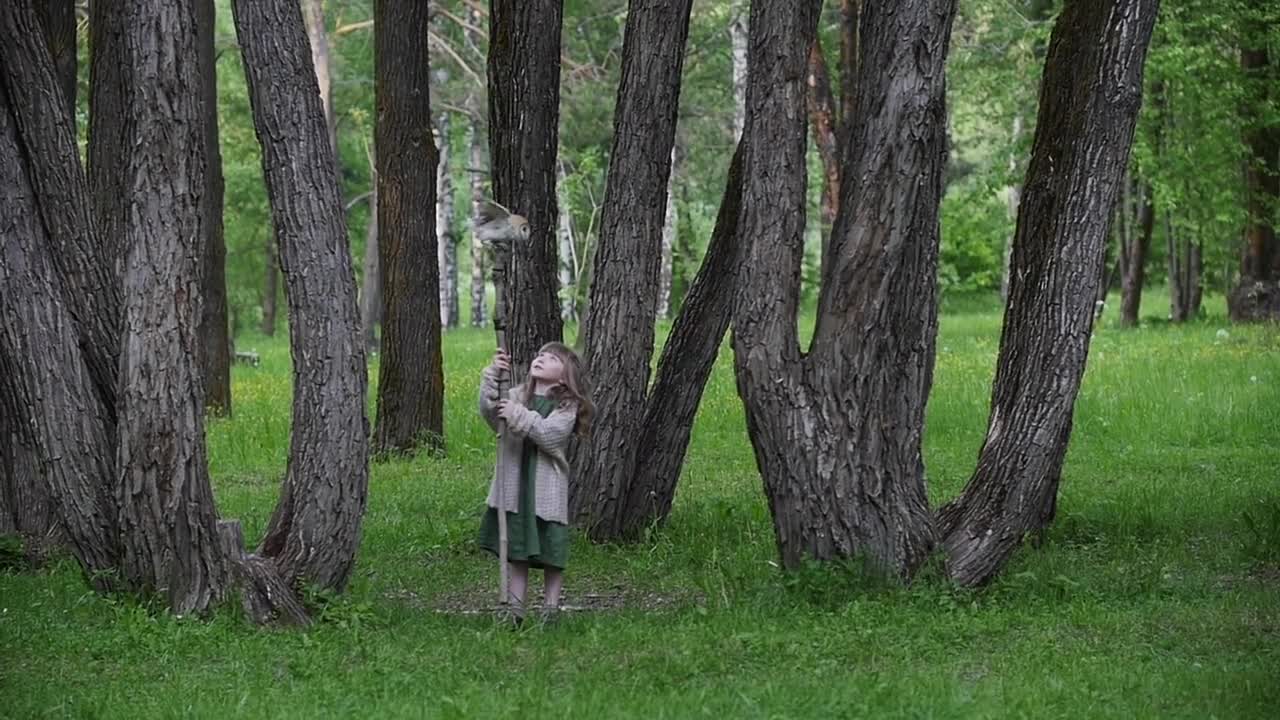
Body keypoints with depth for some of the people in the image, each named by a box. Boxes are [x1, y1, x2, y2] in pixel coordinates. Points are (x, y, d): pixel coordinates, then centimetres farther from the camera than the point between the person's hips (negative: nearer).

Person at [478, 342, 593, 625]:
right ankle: (515, 612, 12)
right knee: (517, 555, 8)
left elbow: (550, 435, -19)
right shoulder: (516, 396, 8)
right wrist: (493, 377, -23)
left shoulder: (566, 406, -2)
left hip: (547, 492, -3)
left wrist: (519, 416, -26)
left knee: (552, 557, 3)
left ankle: (550, 613, 14)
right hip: (514, 488, 3)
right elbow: (489, 413, -11)